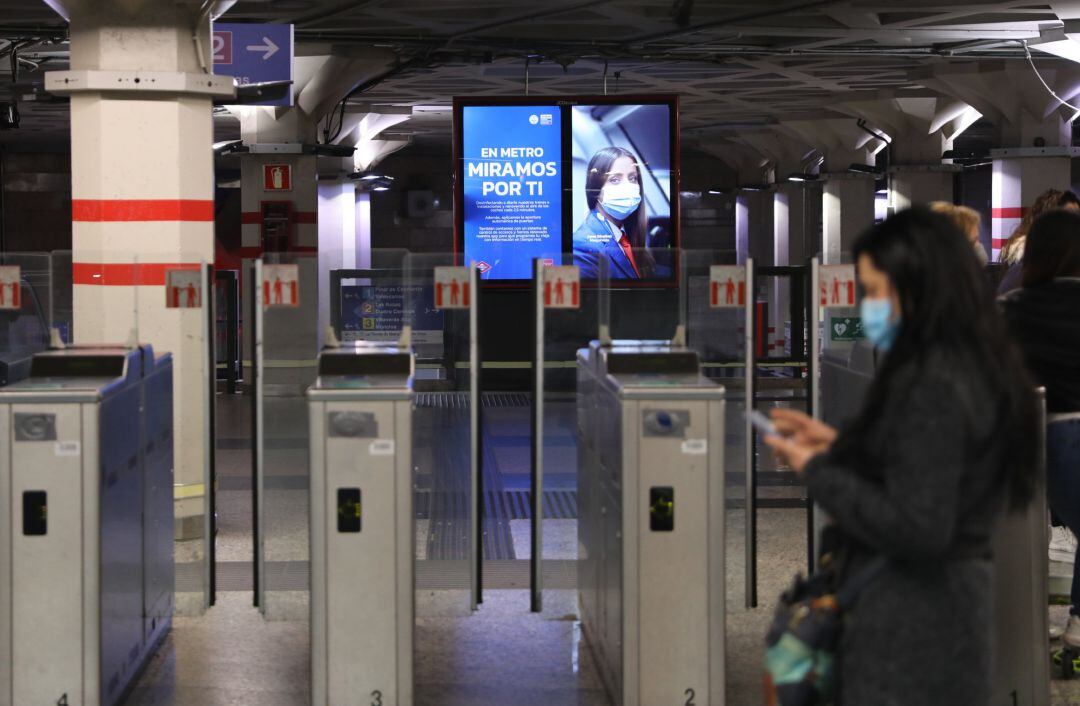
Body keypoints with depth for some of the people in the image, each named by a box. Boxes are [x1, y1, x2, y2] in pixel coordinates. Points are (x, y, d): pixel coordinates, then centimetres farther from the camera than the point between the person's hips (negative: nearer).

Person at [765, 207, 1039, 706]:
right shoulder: (978, 369, 9)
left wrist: (816, 471, -15)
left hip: (909, 626, -10)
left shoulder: (931, 387, -21)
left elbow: (917, 529, -24)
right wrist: (838, 444, 14)